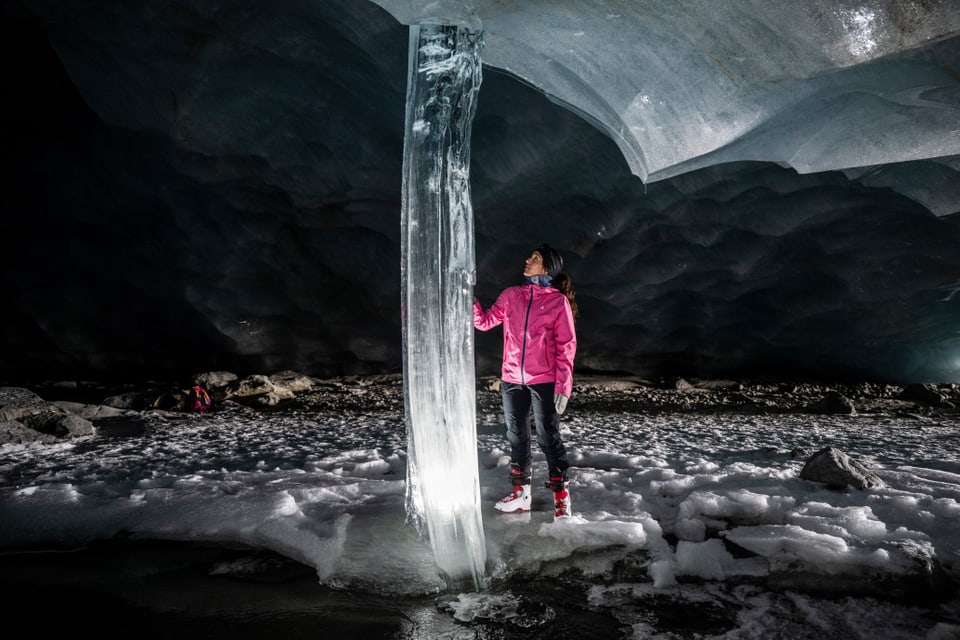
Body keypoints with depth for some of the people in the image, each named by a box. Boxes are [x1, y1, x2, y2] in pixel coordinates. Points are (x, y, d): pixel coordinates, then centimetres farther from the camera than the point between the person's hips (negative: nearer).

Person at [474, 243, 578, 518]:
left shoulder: (559, 301, -5)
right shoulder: (511, 295, 8)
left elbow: (566, 346, -7)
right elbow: (485, 321, 7)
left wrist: (563, 387, -13)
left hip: (543, 382, -5)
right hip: (511, 381, 5)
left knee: (548, 438, 1)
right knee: (517, 437, 13)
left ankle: (561, 497, 13)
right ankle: (520, 494, 26)